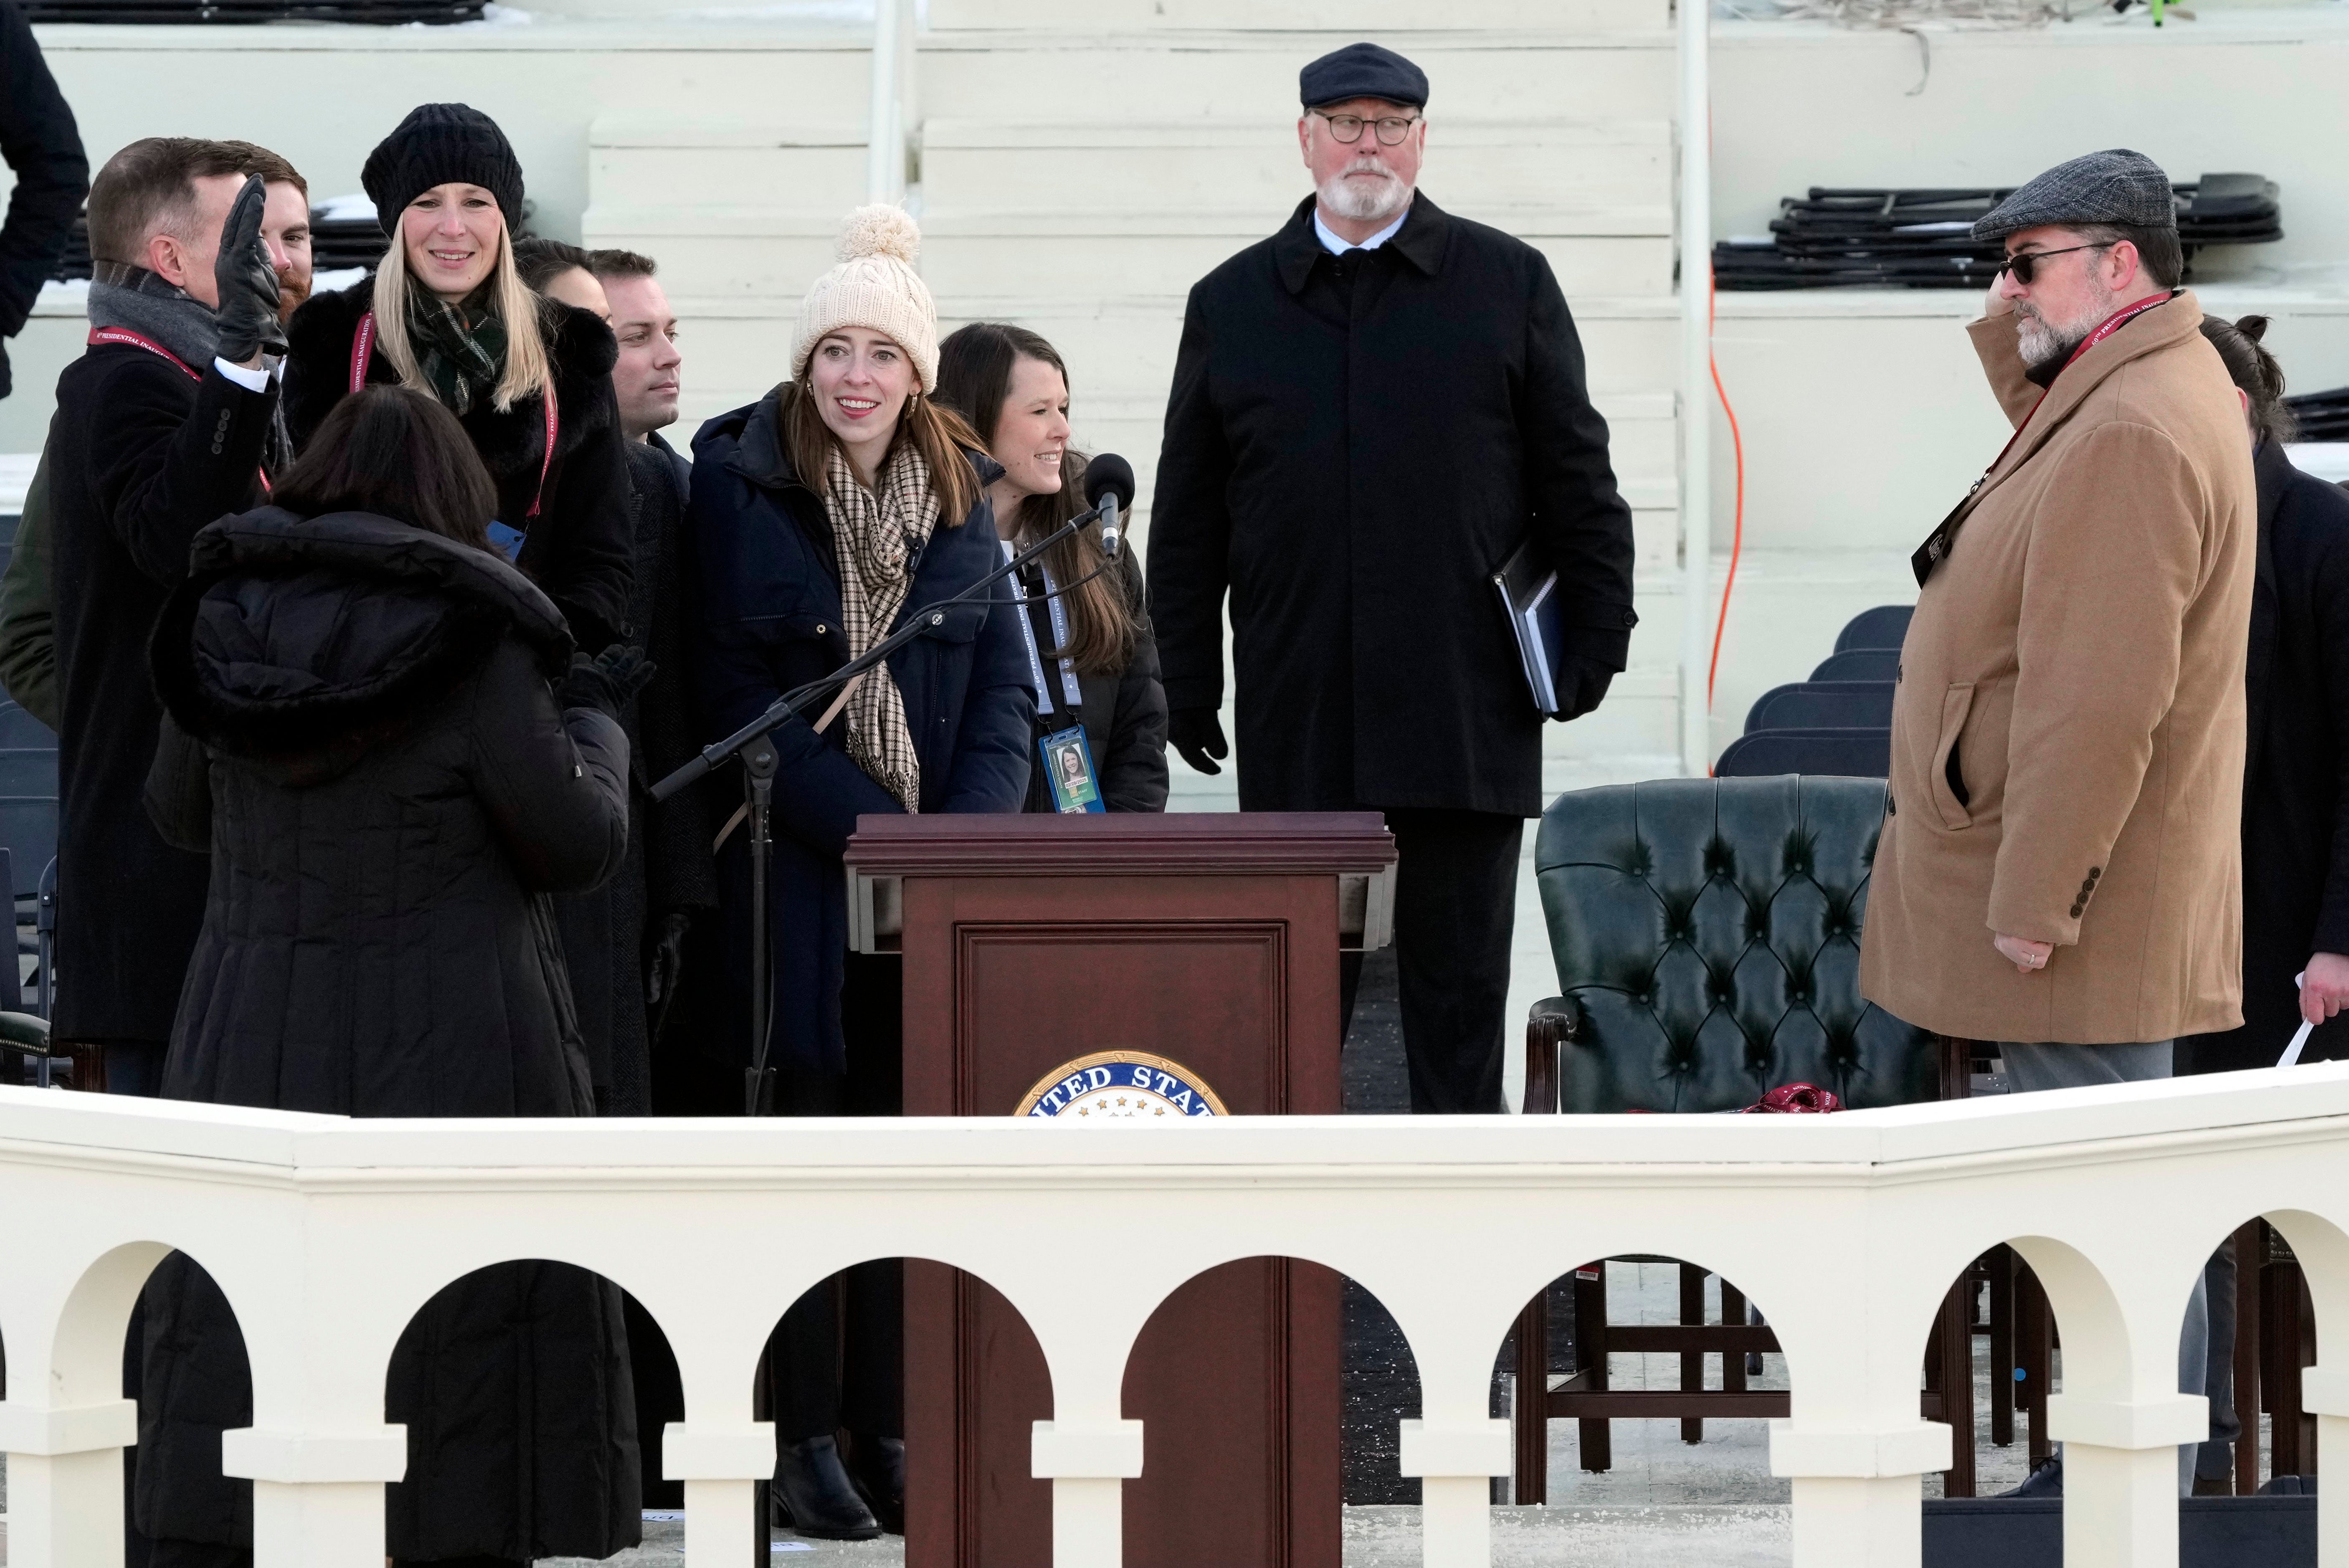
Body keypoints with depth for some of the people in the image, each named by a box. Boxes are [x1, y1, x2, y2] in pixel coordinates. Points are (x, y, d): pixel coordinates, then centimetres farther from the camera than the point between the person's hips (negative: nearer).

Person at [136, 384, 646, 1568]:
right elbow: (579, 846, -4)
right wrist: (593, 724, 13)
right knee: (462, 1362, 1)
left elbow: (178, 814, 17)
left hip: (250, 1043, 4)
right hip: (453, 1058, -4)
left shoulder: (225, 625, 3)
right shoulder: (476, 648, -11)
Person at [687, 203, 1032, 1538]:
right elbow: (740, 685, -7)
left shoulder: (962, 495, 9)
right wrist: (861, 820, -14)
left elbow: (1004, 687, 8)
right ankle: (802, 1434, 2)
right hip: (797, 864, -3)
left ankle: (891, 1424, 8)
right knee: (805, 1133, -4)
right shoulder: (742, 485, -3)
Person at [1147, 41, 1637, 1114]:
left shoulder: (1507, 283, 7)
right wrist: (1187, 685, 6)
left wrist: (1595, 639, 1)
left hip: (1468, 705, -1)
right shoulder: (1232, 305, 10)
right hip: (1297, 722, 1)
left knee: (1458, 981, 3)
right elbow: (1187, 518, 11)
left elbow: (1577, 480, 8)